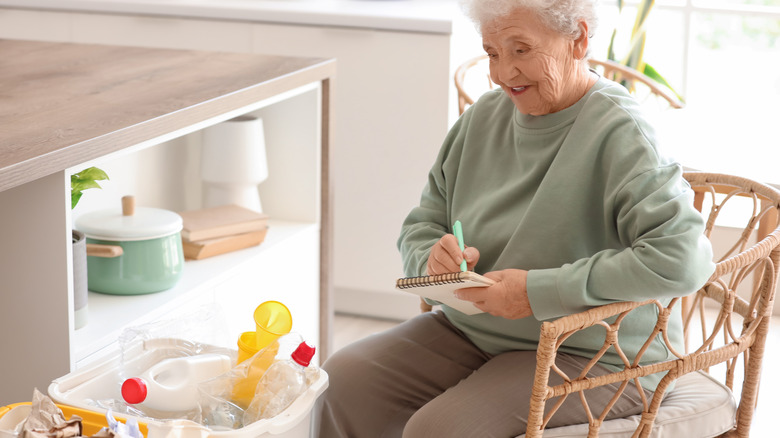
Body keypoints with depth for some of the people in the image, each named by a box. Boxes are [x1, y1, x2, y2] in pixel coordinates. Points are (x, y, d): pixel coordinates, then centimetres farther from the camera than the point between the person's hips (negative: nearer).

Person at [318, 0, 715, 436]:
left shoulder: (618, 133, -18)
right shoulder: (484, 116, 6)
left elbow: (685, 257, -32)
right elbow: (421, 224, 15)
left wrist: (540, 290, -28)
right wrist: (434, 257, -12)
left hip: (593, 357, -7)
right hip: (470, 332, 7)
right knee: (343, 382, -9)